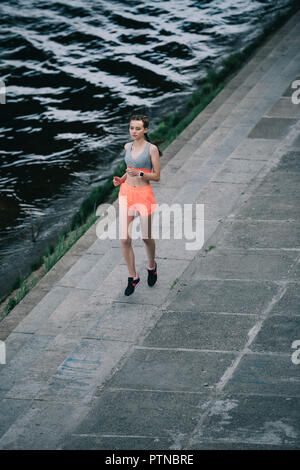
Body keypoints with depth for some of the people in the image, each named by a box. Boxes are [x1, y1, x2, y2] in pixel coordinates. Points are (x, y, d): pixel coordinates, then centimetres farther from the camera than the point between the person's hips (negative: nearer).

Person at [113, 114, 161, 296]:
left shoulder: (151, 149, -10)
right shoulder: (128, 146, 6)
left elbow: (157, 176, -8)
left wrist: (139, 174, -24)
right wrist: (121, 180, 2)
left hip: (144, 194, -4)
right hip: (127, 193, 4)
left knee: (146, 236, 11)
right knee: (125, 239, -1)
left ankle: (152, 266, 41)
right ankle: (133, 277, 11)